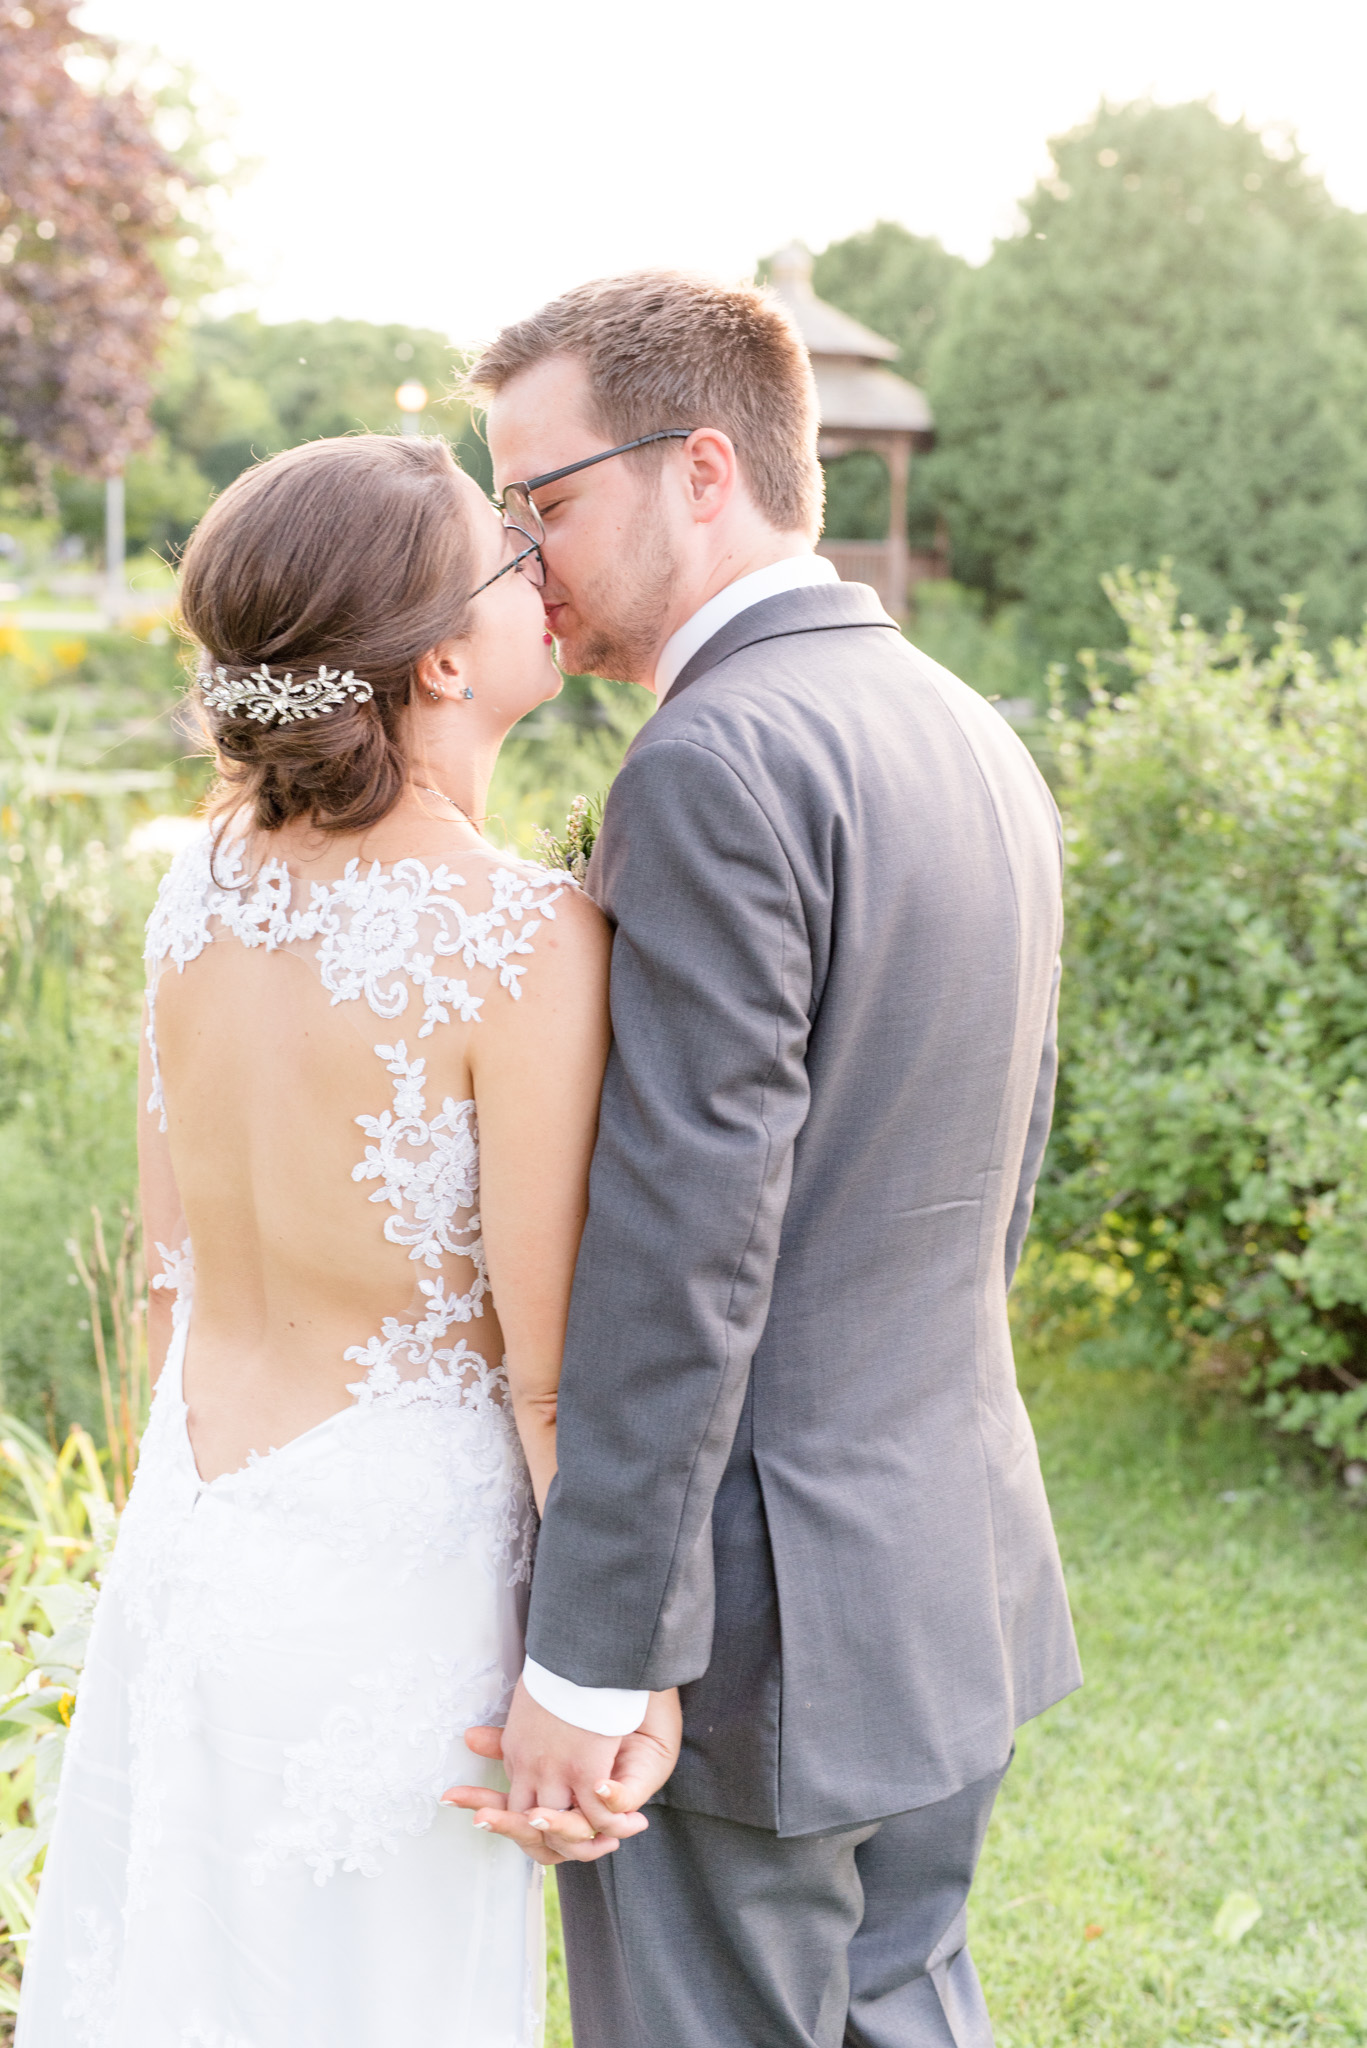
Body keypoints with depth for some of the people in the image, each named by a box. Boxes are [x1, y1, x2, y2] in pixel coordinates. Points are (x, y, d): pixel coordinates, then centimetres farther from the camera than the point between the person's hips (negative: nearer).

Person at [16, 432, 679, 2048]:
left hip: (182, 1544, 6)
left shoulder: (202, 882, -3)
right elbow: (549, 1356, -17)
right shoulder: (525, 939, -22)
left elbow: (171, 1258, 7)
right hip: (390, 1554, -6)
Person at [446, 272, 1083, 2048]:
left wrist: (585, 1665, -17)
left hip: (756, 1629, -9)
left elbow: (681, 1256, -23)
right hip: (962, 1580, 9)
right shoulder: (978, 738, 9)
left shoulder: (716, 767, -21)